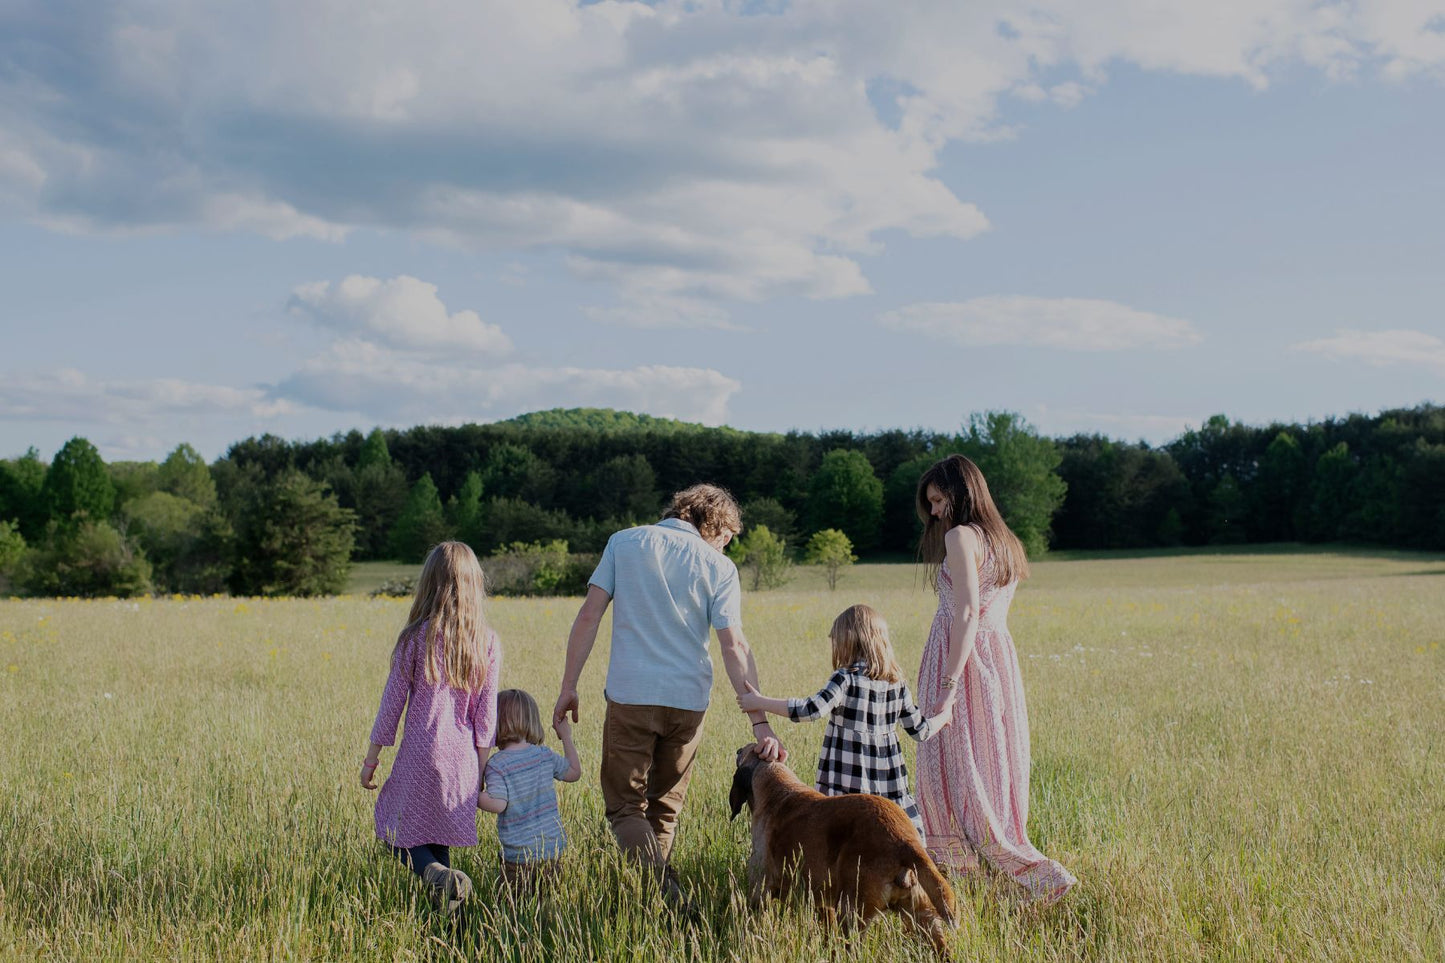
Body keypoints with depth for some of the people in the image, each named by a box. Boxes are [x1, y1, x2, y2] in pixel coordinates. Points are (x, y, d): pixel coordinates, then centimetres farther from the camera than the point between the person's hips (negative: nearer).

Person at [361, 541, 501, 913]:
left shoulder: (415, 637, -7)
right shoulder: (487, 642, -1)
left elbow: (392, 701, -3)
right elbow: (486, 712, 0)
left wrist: (371, 758, 6)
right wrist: (481, 767, 8)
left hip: (421, 753, -3)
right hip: (463, 757, 3)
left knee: (398, 828, 10)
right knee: (438, 833, 17)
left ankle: (437, 873, -17)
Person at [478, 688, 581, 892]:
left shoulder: (497, 764, -12)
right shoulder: (545, 755, 3)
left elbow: (498, 804, -18)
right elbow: (574, 772, 17)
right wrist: (566, 737, 26)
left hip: (518, 854, -4)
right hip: (551, 848, 4)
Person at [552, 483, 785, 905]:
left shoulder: (624, 542, 5)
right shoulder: (718, 566, 3)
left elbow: (589, 615, -1)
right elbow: (734, 647, -6)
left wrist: (568, 687, 4)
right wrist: (760, 722, -8)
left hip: (630, 696, -1)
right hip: (688, 700, 2)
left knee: (625, 806, 3)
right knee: (664, 809, 18)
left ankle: (667, 896, -16)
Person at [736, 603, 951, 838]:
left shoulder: (847, 679, -10)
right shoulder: (896, 684, 8)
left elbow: (811, 710, -20)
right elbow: (920, 730, 14)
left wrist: (760, 702, -13)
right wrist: (944, 716, 35)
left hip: (850, 783, -5)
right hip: (889, 781, 5)